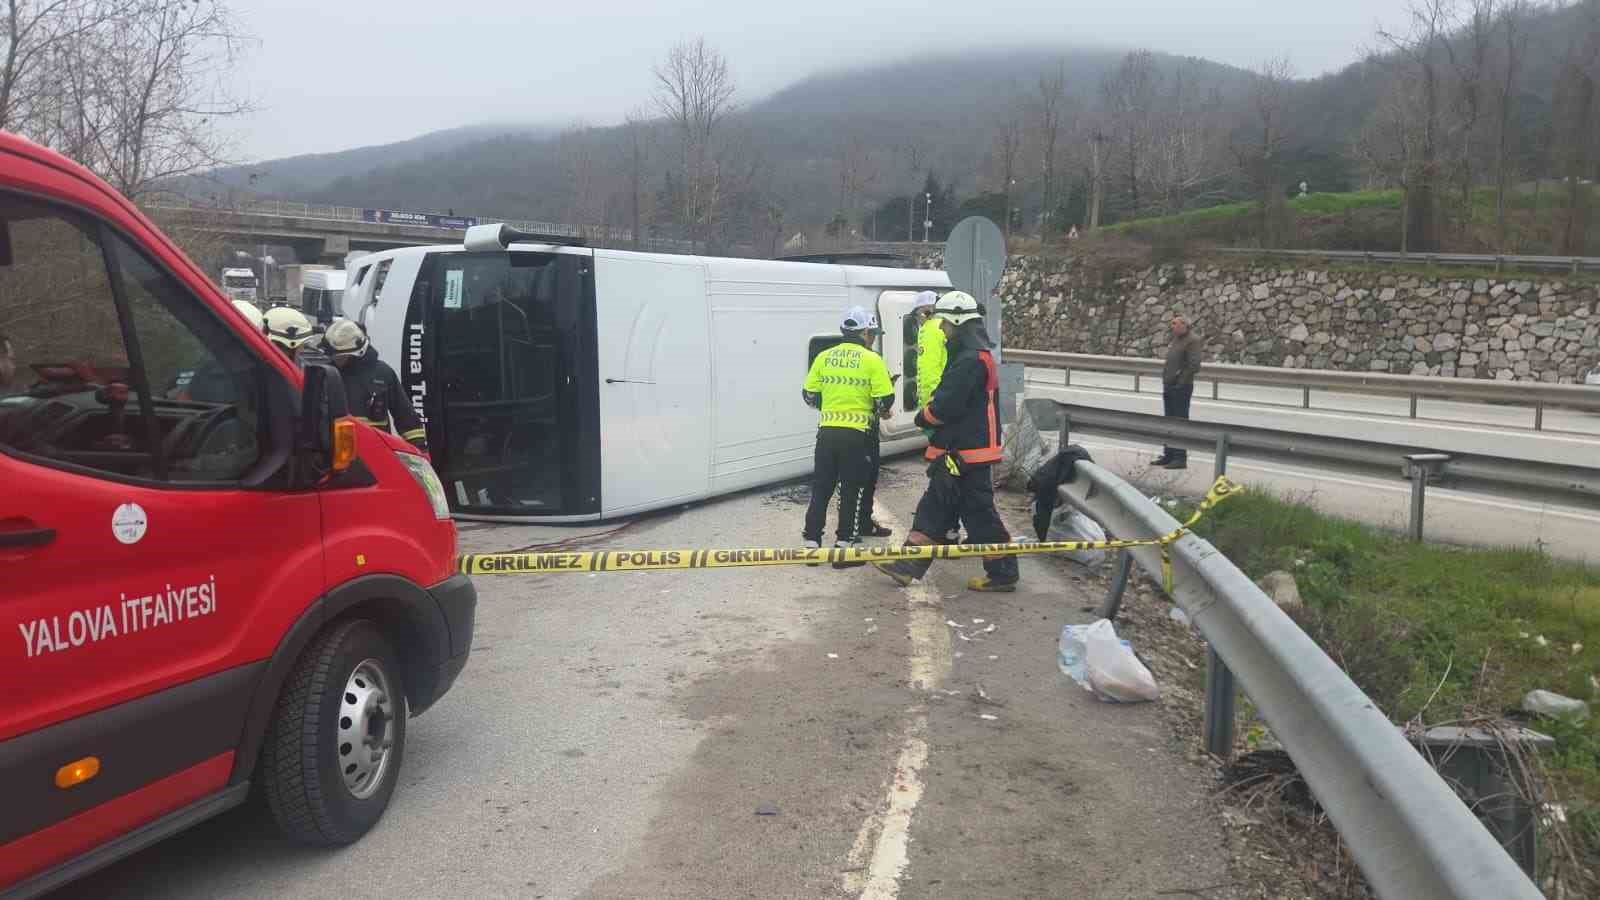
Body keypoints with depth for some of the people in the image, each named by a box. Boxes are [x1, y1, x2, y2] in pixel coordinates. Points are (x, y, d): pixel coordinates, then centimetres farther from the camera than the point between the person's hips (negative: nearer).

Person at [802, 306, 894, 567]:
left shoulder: (824, 357, 5)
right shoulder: (871, 360, -6)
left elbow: (809, 395, 7)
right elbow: (885, 400, -8)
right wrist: (880, 412, 15)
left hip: (827, 431, 4)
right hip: (855, 434, -4)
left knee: (821, 488, 13)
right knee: (851, 492, 6)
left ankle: (812, 542, 17)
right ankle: (843, 546, 7)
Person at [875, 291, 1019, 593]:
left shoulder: (971, 359, -19)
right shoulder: (969, 354, 16)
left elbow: (946, 405, -23)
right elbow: (948, 396, 19)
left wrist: (923, 417, -4)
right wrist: (930, 413, 2)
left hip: (966, 453, -10)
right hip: (957, 451, 10)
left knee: (979, 513, -1)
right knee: (933, 510, 11)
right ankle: (908, 566, 16)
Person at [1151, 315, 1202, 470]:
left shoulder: (1192, 341, -11)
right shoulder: (1176, 340, 16)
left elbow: (1194, 365, -19)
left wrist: (1181, 380, -17)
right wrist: (1165, 378, 11)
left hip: (1181, 389, -9)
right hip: (1169, 387, 9)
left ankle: (1180, 458, -2)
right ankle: (1168, 455, 22)